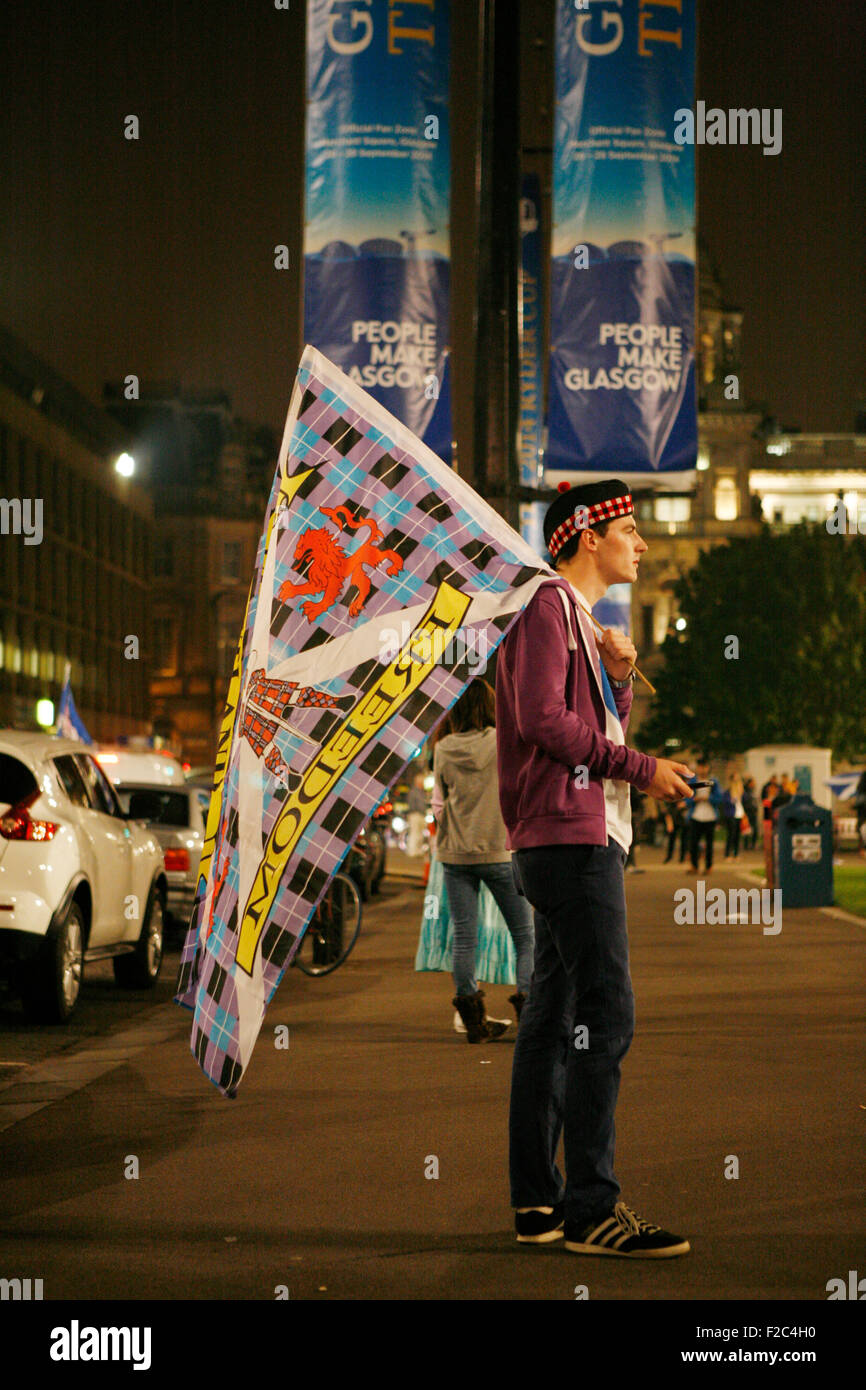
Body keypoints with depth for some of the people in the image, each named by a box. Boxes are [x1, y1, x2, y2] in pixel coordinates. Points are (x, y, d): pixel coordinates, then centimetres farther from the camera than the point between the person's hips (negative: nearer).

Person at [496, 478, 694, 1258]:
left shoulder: (579, 619, 25)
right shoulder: (549, 607, -6)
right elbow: (543, 718, -18)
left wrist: (619, 679, 7)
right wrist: (642, 769, -14)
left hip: (583, 836, 11)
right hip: (570, 837, -11)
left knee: (555, 1018, 9)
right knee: (604, 1012, -14)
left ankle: (537, 1203, 11)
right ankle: (591, 1207, -15)